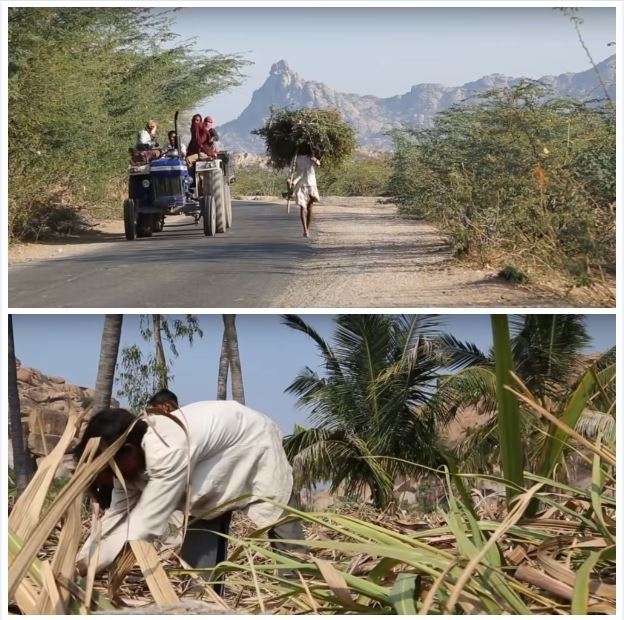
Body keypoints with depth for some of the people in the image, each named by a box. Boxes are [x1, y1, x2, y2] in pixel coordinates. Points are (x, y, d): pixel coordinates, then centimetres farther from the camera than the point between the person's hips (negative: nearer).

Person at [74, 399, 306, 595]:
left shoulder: (166, 453, -44)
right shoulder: (131, 459, -15)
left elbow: (143, 527, -43)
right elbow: (116, 516, -12)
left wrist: (84, 566, -39)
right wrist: (78, 563, -22)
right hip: (219, 463, 8)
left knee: (285, 535, -7)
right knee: (199, 546, 2)